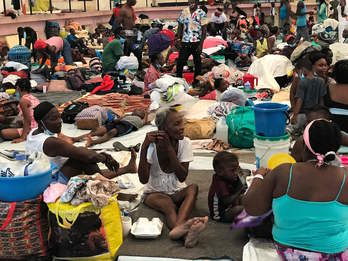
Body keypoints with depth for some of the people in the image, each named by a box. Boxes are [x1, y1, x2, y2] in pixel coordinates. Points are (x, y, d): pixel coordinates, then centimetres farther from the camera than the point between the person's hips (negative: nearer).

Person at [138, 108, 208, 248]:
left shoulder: (184, 142, -9)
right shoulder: (151, 145, -14)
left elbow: (182, 177, -19)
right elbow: (143, 180, -24)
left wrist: (169, 148, -26)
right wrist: (145, 147, -32)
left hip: (177, 192, 2)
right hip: (155, 193, -2)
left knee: (193, 188, -31)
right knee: (168, 204, -35)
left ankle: (179, 227, -56)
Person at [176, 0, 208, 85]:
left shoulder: (201, 14, -6)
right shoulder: (184, 12, 4)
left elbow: (204, 30, -6)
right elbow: (180, 26, 11)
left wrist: (201, 44, -12)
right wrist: (179, 39, 1)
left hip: (196, 42, -3)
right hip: (185, 42, 3)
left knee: (197, 63, 7)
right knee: (180, 62, 1)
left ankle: (196, 82, 18)